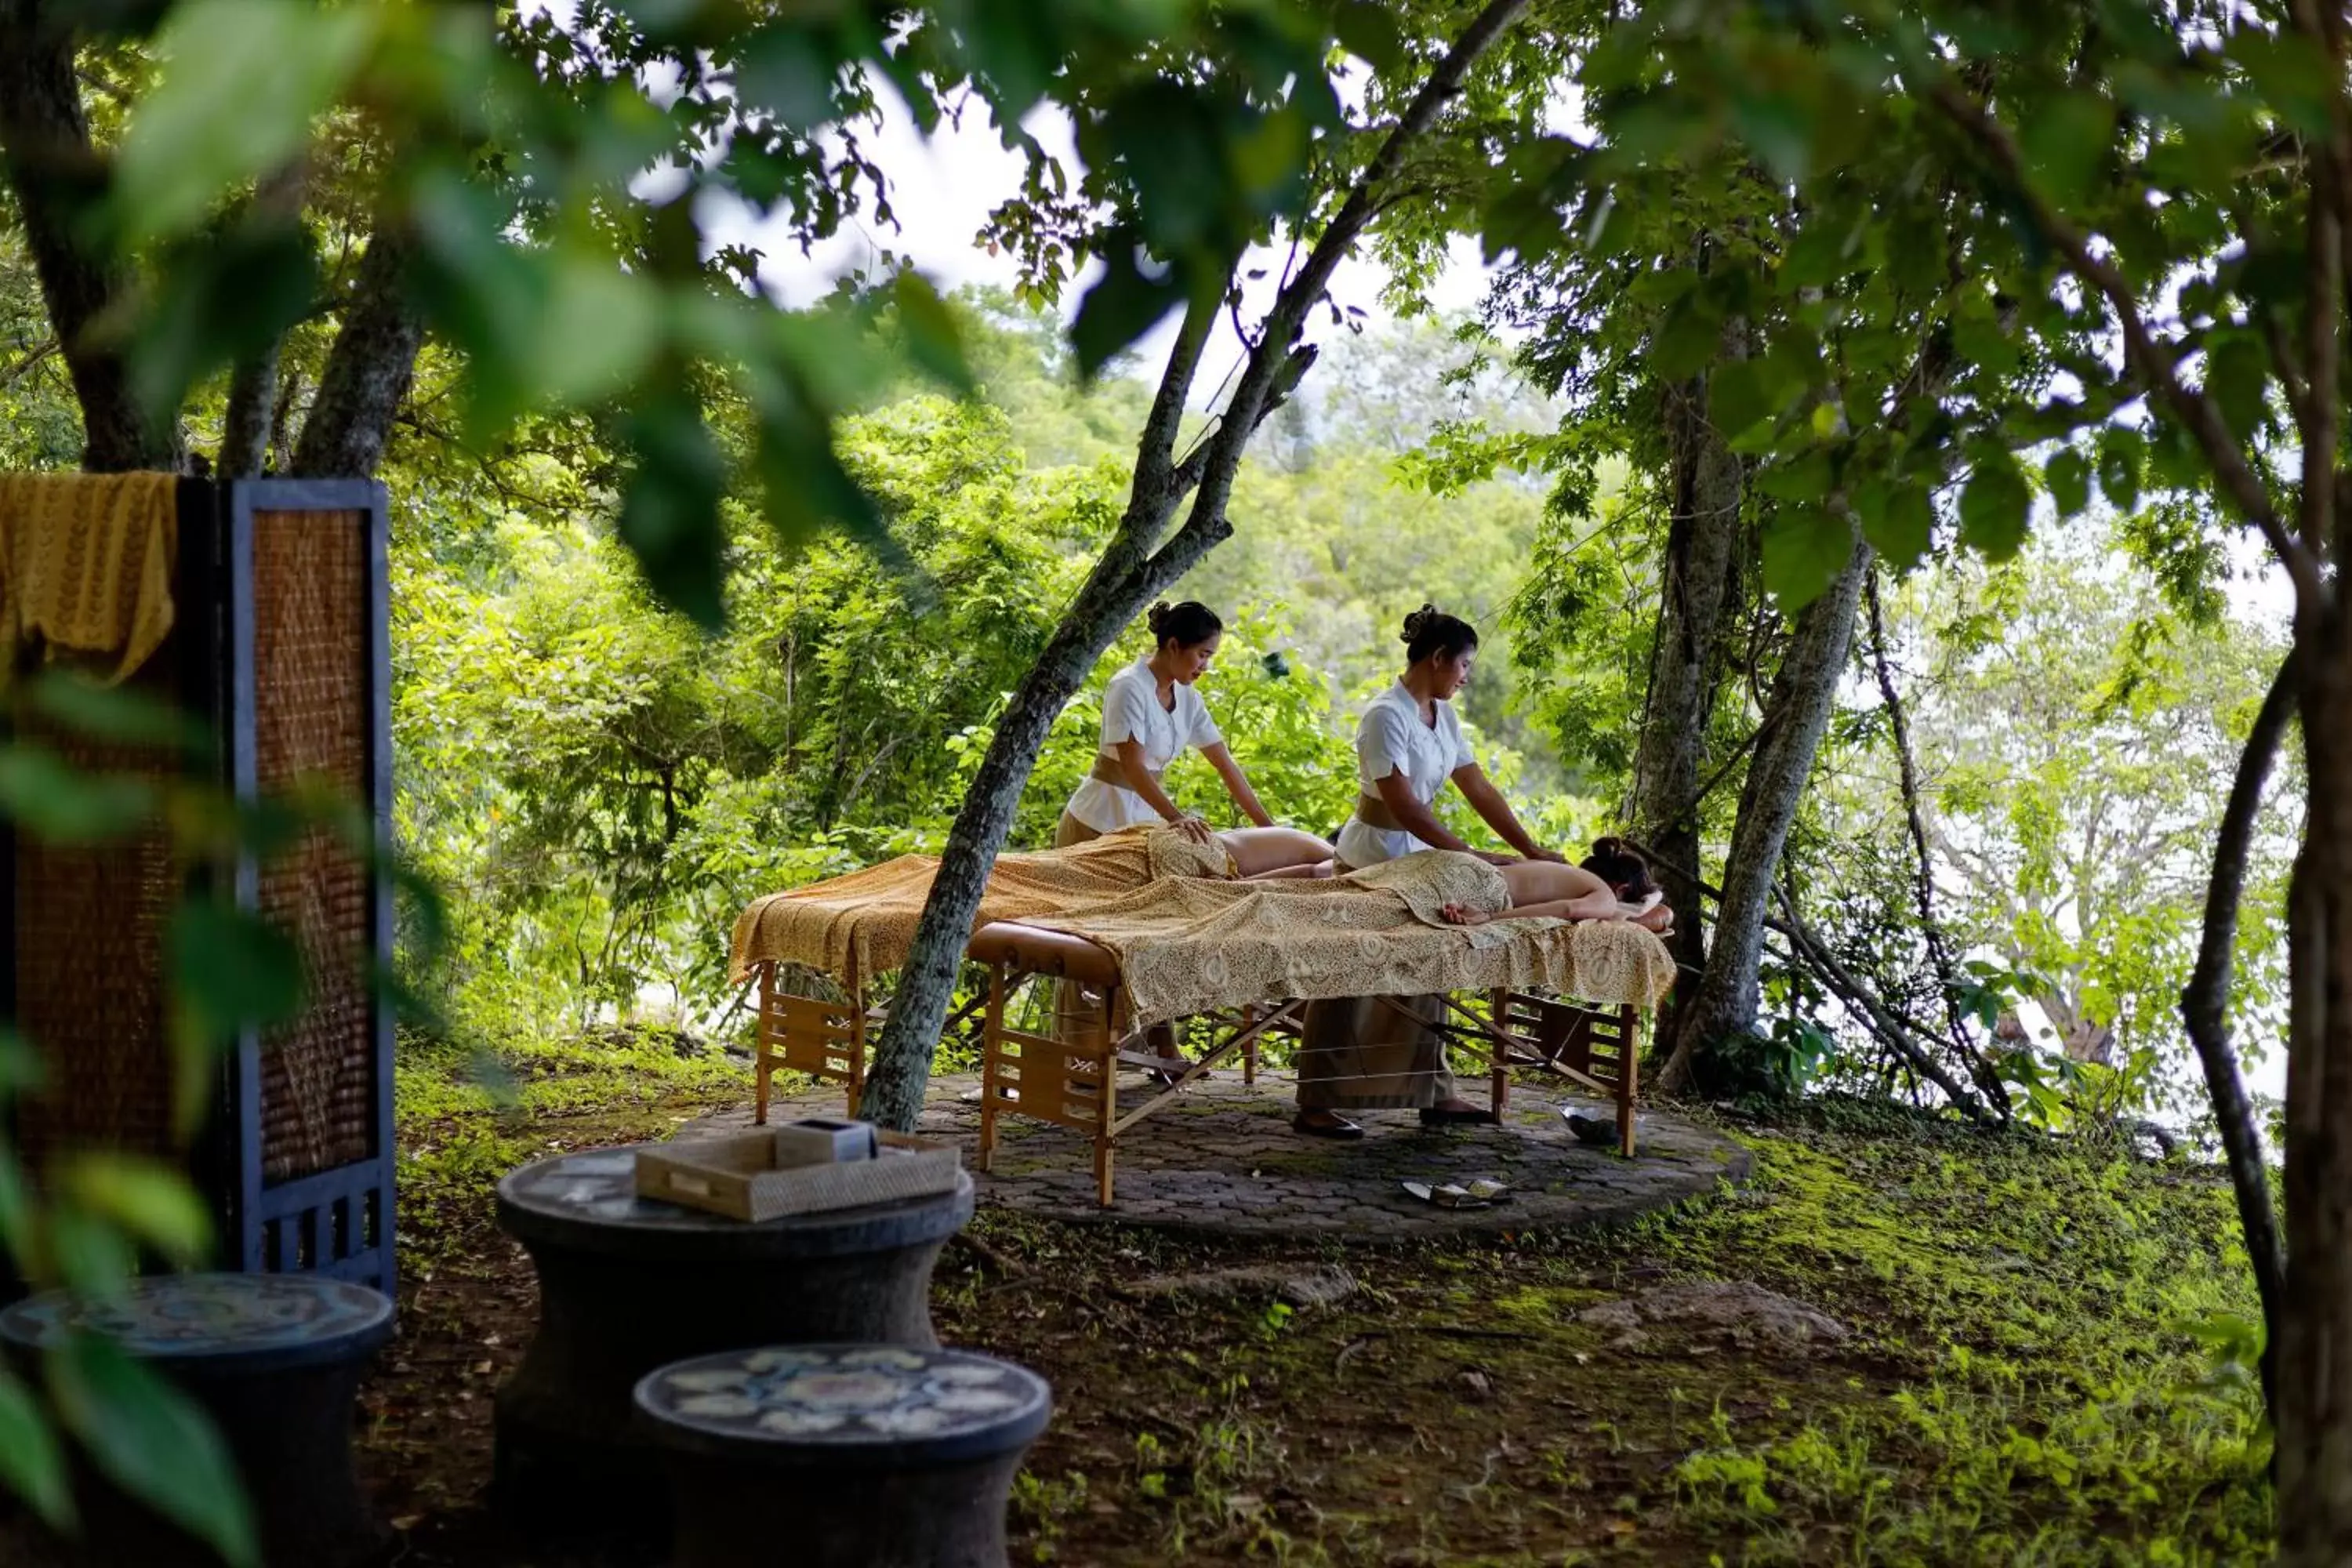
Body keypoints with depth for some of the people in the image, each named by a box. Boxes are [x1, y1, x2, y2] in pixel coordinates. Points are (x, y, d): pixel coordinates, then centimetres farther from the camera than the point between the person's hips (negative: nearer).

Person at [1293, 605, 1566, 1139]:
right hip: (1373, 862, -9)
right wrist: (1468, 855, -27)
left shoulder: (1442, 716, 7)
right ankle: (1314, 1107, 2)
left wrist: (1531, 850, 1)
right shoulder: (1387, 715, -20)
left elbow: (1480, 791, 7)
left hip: (1418, 860, 9)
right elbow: (1402, 805, -26)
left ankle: (1435, 1096, 23)